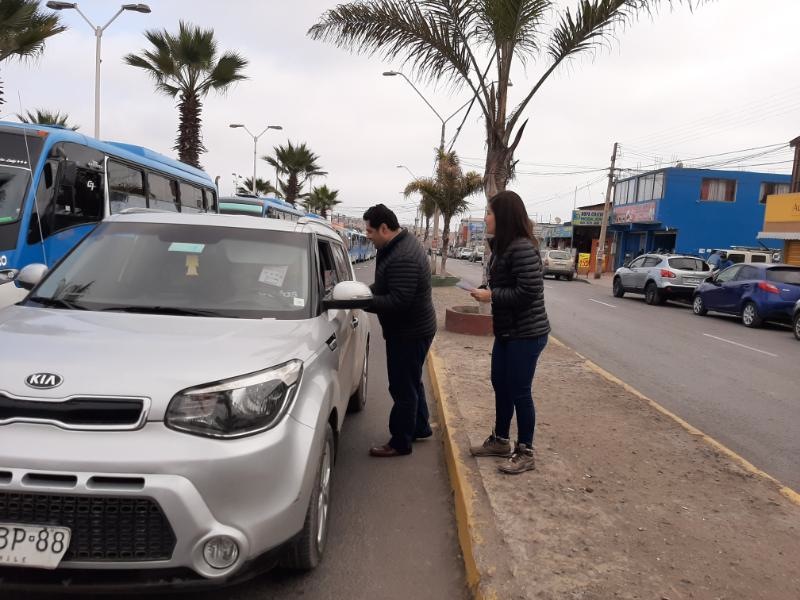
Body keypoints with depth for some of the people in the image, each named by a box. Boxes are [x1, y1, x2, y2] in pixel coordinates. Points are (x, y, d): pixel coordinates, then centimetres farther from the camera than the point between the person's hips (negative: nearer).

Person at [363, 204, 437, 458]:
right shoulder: (402, 243, 7)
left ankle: (400, 443, 14)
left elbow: (398, 302, -31)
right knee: (412, 381, 23)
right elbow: (386, 286, 15)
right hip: (411, 329, 11)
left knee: (403, 388, 1)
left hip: (409, 333, -11)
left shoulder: (403, 258, -28)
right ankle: (420, 427, 40)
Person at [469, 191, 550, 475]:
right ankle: (500, 440, 34)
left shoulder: (522, 248, -22)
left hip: (526, 334, -10)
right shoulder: (503, 246, 10)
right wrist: (487, 293, 2)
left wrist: (491, 295, -19)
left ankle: (525, 453, 15)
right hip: (506, 331, 10)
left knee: (519, 392, 0)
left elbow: (529, 291, -26)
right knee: (500, 386, 18)